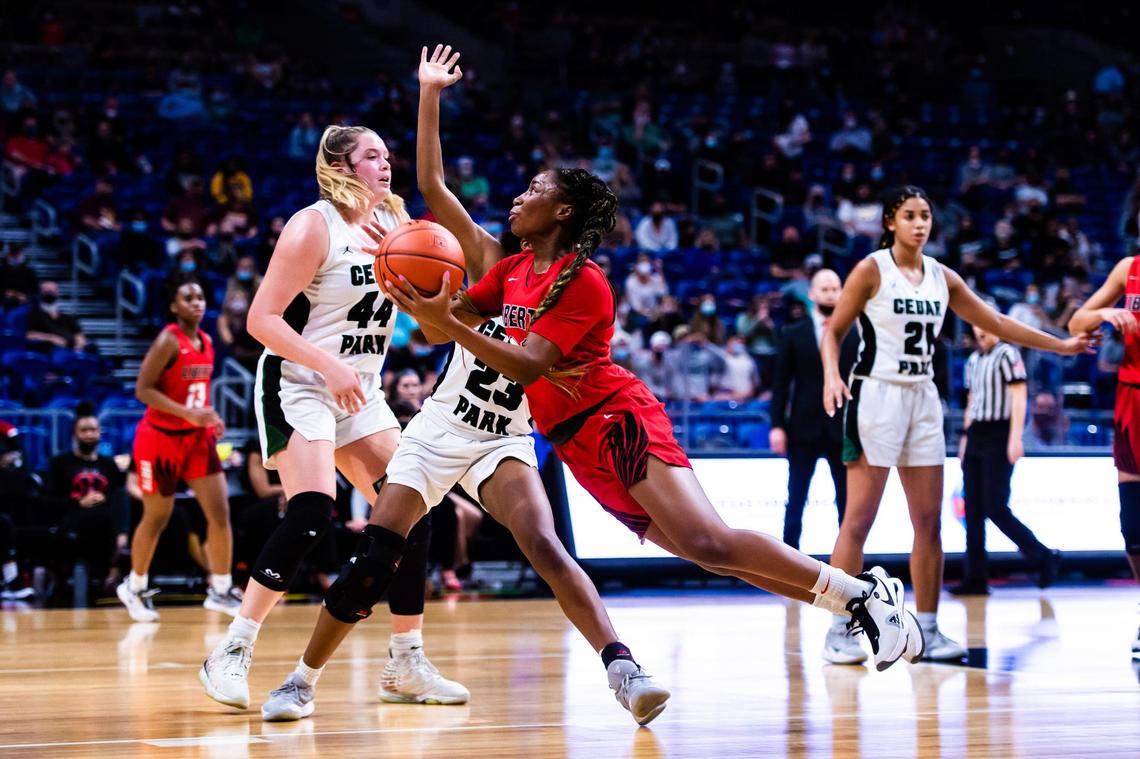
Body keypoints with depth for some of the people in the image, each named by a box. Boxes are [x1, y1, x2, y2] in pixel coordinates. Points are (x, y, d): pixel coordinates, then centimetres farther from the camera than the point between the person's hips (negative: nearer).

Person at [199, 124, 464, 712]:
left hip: (360, 392, 8)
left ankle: (410, 663, 8)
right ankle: (231, 655, -15)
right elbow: (262, 319, -17)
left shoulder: (393, 223, 8)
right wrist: (330, 366, -26)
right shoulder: (313, 226, -13)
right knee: (311, 514, -23)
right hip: (297, 383, -8)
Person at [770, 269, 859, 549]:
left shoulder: (855, 336, 6)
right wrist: (777, 425, -4)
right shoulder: (793, 334, 5)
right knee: (796, 501, 2)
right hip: (804, 429, -1)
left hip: (843, 429, 1)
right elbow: (781, 382, 3)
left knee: (847, 501, 2)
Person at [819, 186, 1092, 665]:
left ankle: (927, 631, 10)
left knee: (929, 521, 4)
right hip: (876, 394, -6)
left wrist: (1060, 345, 17)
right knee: (858, 520, -8)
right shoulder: (871, 270, -5)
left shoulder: (941, 277, 10)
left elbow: (995, 324, 17)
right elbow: (833, 331, -4)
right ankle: (839, 632, -6)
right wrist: (831, 376, -23)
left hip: (922, 400, 6)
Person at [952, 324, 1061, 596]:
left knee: (995, 508, -11)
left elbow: (1019, 397, -14)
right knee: (973, 510, 4)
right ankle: (975, 579, 4)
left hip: (998, 437, -8)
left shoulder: (1007, 354, -8)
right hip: (975, 438, 8)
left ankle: (1044, 558, 4)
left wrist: (1015, 439, -19)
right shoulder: (973, 360, 17)